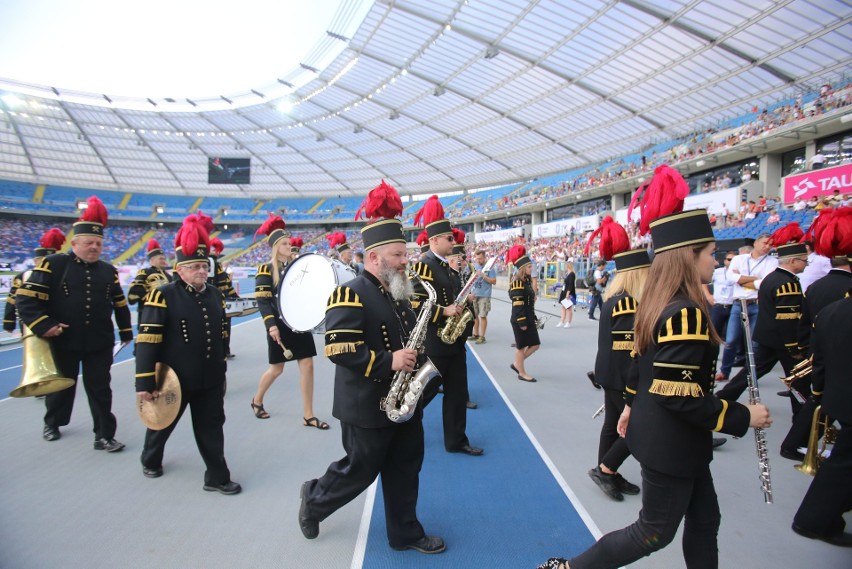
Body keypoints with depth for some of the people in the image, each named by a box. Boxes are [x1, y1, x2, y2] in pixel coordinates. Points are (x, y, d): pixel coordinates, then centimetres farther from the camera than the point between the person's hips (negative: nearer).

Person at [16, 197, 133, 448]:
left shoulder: (108, 270, 5)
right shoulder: (54, 264, -8)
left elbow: (120, 303, 14)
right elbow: (26, 297, -11)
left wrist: (125, 331, 16)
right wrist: (43, 326, -20)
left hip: (100, 344, 2)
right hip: (64, 342, -2)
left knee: (100, 389, 4)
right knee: (62, 385, 18)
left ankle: (104, 436, 11)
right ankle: (52, 423, 43)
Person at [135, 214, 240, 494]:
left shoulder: (215, 295, 3)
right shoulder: (163, 295, -14)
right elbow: (147, 341, -16)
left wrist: (221, 371, 15)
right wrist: (145, 382, -18)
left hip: (210, 380, 4)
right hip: (173, 379, -4)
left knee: (211, 427, 9)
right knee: (162, 422, 19)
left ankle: (217, 477, 19)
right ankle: (150, 460, 46)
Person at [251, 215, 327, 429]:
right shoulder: (266, 270, -7)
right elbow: (262, 301, -12)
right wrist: (271, 324, -23)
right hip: (280, 325, -5)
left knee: (307, 365, -1)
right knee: (277, 368, 6)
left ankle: (308, 415, 7)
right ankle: (257, 401, 34)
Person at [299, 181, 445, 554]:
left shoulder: (398, 295, 10)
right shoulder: (350, 295, -17)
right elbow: (339, 350, -25)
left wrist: (415, 357, 1)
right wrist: (387, 362, -27)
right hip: (368, 408, -8)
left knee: (405, 472, 16)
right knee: (359, 472, 10)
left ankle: (405, 533, 32)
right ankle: (314, 500, 37)